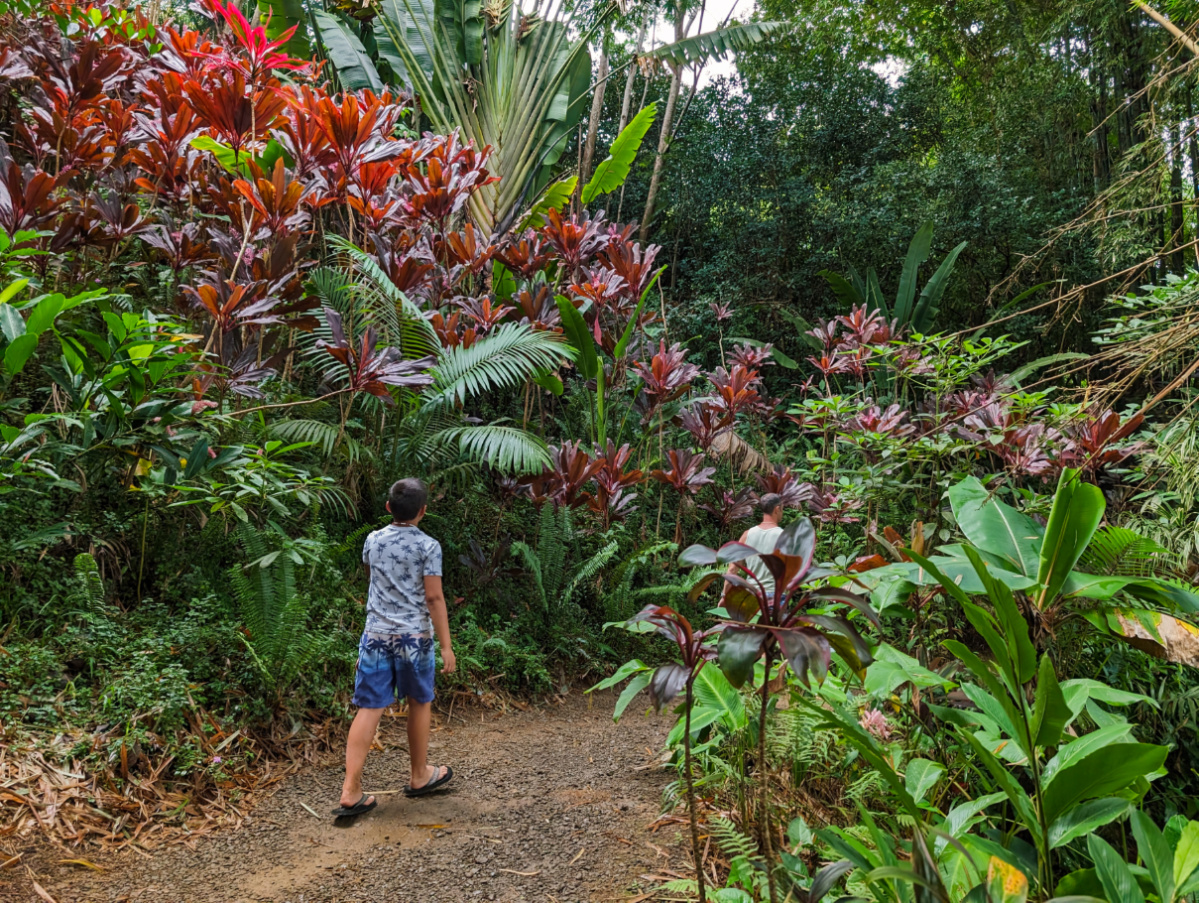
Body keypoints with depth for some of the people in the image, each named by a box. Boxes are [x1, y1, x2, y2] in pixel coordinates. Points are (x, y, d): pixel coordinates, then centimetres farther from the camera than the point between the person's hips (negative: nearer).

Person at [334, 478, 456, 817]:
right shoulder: (428, 546, -8)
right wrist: (446, 646, -8)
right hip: (415, 636, -3)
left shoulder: (373, 541, 4)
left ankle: (351, 792, -3)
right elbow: (434, 598, -11)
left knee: (369, 709, 2)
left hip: (376, 634, 3)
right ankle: (420, 776, 30)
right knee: (420, 704, 15)